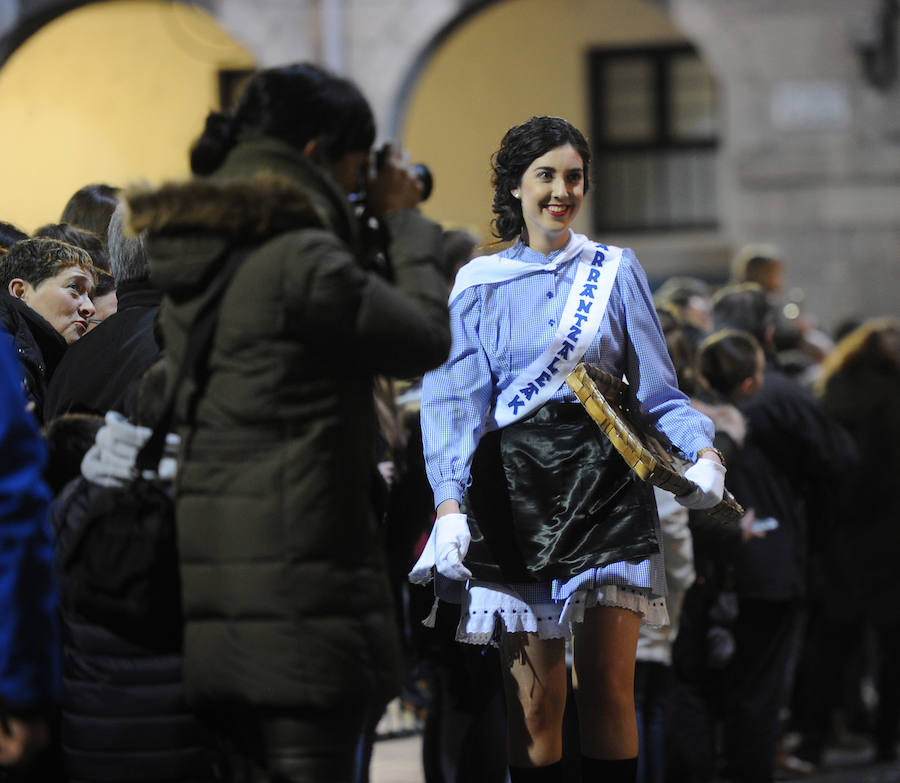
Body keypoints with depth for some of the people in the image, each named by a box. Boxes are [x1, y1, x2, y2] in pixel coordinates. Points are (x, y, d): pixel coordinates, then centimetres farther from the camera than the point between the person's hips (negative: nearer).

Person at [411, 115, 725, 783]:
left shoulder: (616, 270, 12)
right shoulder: (479, 284, 10)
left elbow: (656, 387, 11)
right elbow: (457, 399, 3)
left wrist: (702, 451, -8)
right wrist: (450, 504, -10)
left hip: (606, 481, 0)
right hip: (517, 492, 0)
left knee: (609, 683, -4)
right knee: (533, 693, -5)